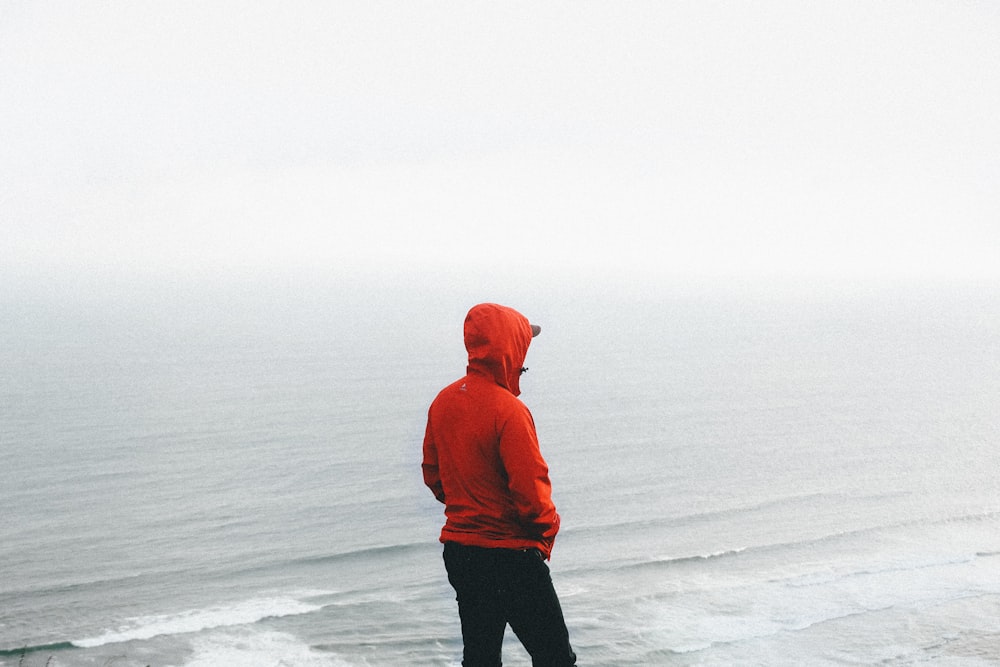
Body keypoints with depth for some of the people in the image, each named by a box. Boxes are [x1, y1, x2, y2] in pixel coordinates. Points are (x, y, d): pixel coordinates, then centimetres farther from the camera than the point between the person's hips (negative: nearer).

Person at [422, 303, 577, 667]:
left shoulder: (443, 402, 3)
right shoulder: (508, 410, -20)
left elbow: (433, 476, 14)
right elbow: (531, 493, -20)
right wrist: (548, 529, -3)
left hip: (458, 552, 8)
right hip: (511, 556, -8)